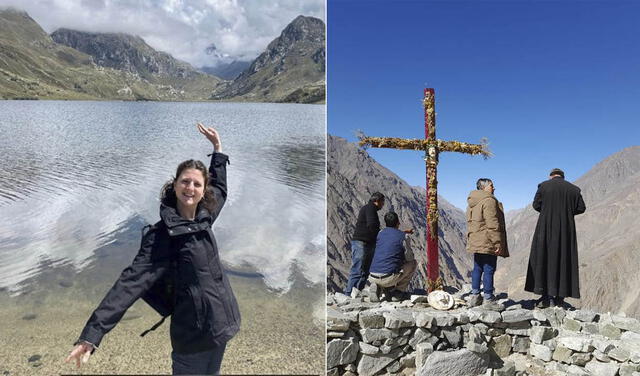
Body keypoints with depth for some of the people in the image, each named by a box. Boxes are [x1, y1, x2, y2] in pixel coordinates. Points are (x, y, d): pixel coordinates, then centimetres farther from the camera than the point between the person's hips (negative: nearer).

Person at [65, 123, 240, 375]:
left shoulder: (204, 217, 2)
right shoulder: (162, 235, -17)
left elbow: (220, 189, 21)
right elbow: (132, 281, -24)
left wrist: (217, 147, 23)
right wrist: (92, 334, -31)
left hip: (220, 323, 7)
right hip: (193, 331, -6)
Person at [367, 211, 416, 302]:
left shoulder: (380, 233, 14)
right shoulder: (403, 237, 0)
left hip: (373, 277, 5)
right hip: (389, 278, -4)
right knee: (412, 262, 17)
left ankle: (377, 288, 8)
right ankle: (398, 292, 14)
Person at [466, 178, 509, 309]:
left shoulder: (471, 202, 17)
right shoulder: (489, 201, -13)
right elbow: (493, 224, -17)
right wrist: (498, 243, -16)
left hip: (475, 242, 9)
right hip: (488, 242, -9)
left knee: (477, 268, 14)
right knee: (489, 269, -3)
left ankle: (474, 296, 18)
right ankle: (489, 299, 2)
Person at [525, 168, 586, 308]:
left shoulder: (544, 186, -2)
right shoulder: (573, 189, 5)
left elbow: (536, 205, -1)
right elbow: (581, 208, 5)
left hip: (546, 228, -2)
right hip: (566, 229, 3)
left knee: (544, 259, 4)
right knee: (564, 260, 10)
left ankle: (547, 297, 1)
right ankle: (560, 297, 11)